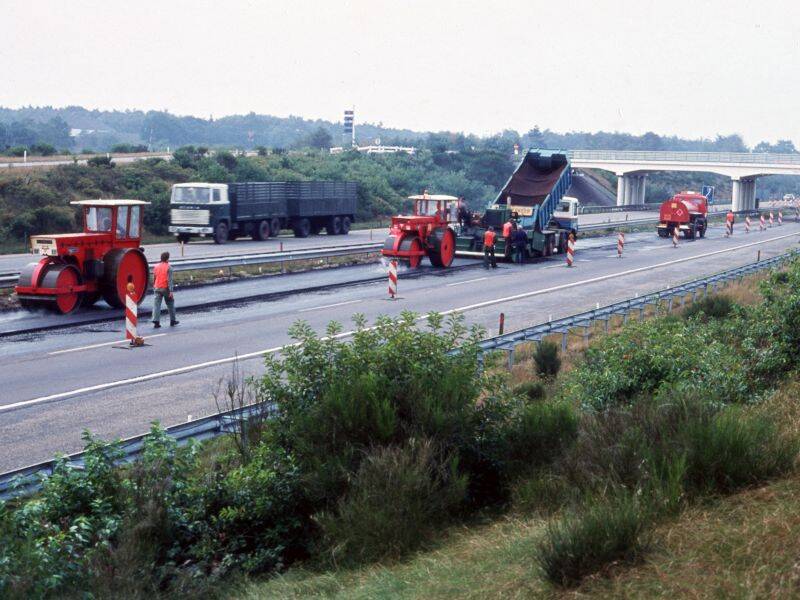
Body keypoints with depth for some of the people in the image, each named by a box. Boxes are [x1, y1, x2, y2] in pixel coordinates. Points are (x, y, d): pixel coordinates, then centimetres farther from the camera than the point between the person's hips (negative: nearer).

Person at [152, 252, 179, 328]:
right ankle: (172, 321, 21)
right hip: (165, 288, -4)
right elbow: (169, 280, -15)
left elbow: (154, 279, 15)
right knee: (170, 304, 12)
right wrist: (171, 291, -16)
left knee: (156, 305, -2)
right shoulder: (168, 267, -9)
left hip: (157, 288, 4)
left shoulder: (156, 267, 8)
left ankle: (156, 321, -12)